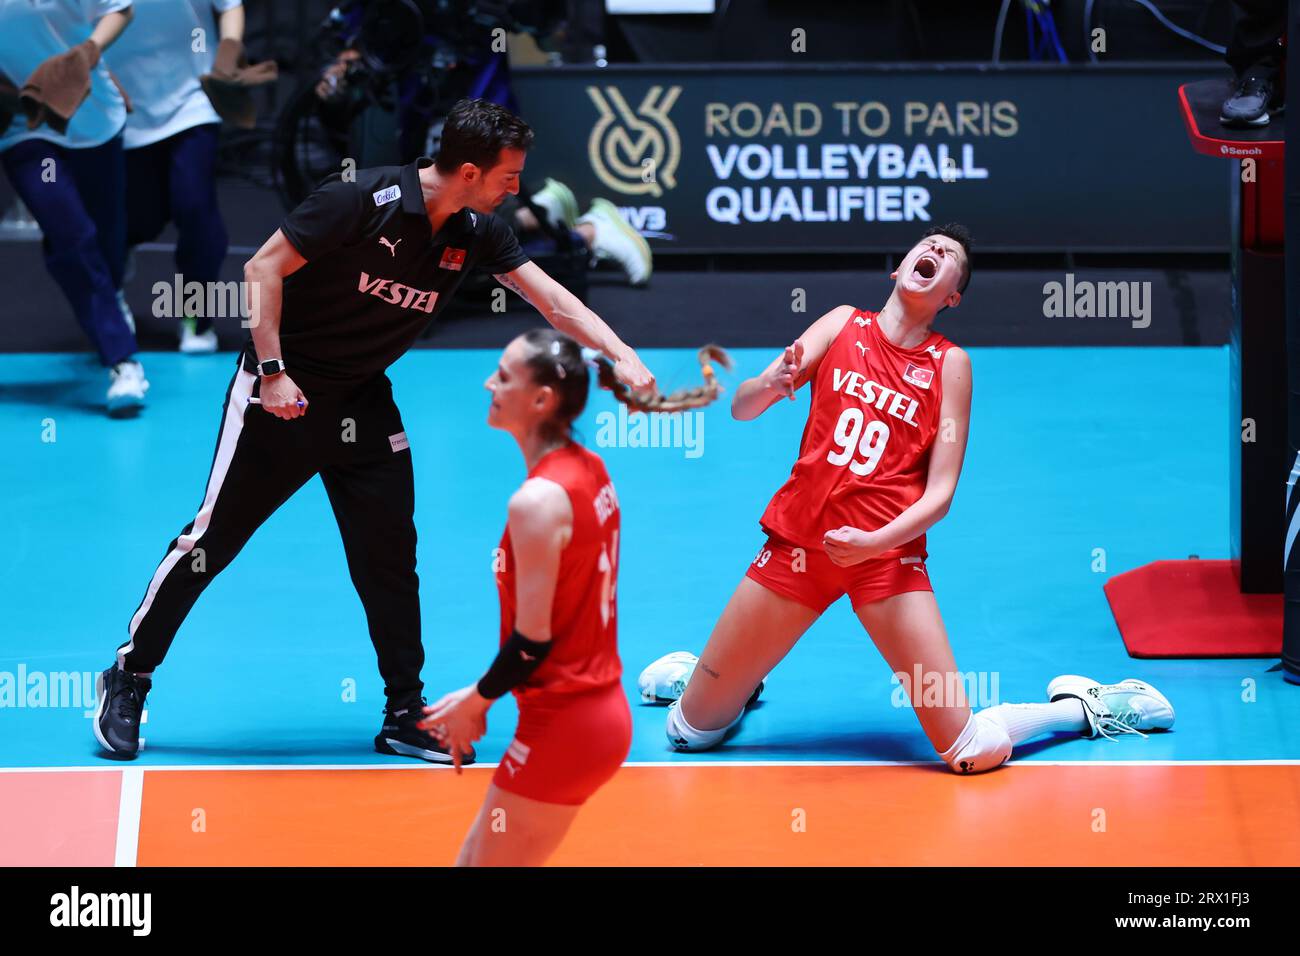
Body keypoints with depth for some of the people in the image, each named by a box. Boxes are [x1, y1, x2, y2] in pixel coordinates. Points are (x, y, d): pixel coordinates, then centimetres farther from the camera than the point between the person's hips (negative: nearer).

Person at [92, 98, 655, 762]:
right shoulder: (364, 200, -22)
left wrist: (620, 356, -13)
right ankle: (127, 678, 14)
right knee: (213, 538, 0)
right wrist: (273, 371, -21)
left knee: (390, 557, 2)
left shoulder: (475, 233, -3)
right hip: (283, 393, -6)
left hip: (364, 403, 6)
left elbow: (552, 298, 0)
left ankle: (406, 717, 12)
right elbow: (264, 269, -17)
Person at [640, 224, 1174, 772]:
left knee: (974, 754, -11)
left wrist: (877, 542, -21)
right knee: (692, 732, 5)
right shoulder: (844, 324, 8)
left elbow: (940, 491, -3)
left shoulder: (950, 365, 2)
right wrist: (772, 384, -21)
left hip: (886, 554, -2)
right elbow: (741, 407, 2)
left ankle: (1083, 706, 18)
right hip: (798, 541, 2)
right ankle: (721, 682, 40)